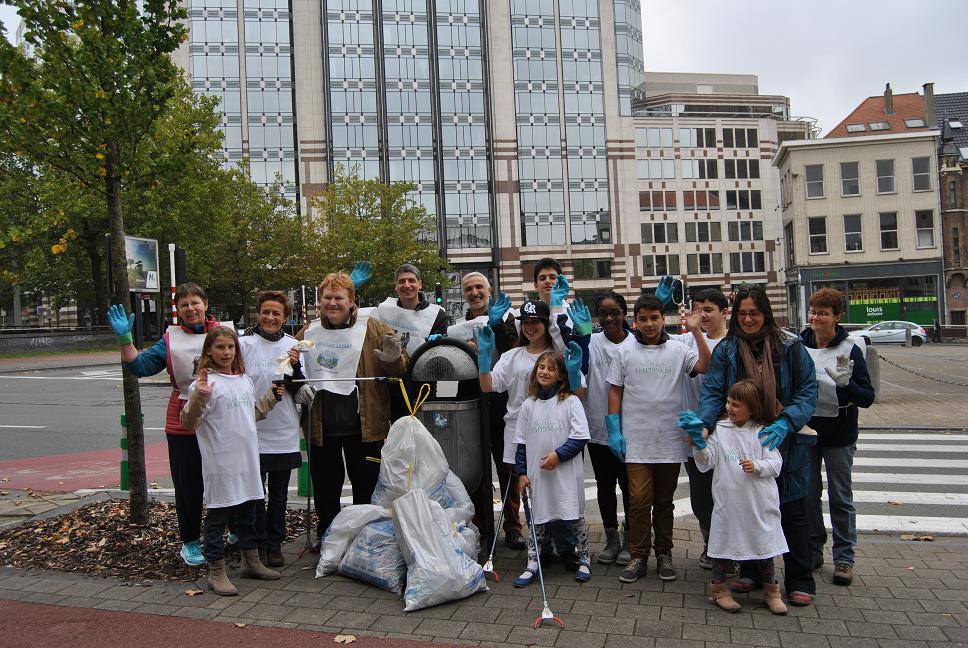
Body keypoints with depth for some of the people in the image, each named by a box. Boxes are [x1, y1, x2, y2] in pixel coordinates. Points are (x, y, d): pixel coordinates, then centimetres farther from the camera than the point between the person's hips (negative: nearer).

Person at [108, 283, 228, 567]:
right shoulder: (171, 340, 3)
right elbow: (140, 365, -2)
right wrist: (125, 338, -11)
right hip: (183, 424, 0)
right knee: (188, 486, 7)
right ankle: (189, 542, 24)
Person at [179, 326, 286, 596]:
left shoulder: (245, 380, 12)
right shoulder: (204, 383, -13)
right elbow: (188, 423, -19)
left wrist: (271, 397, 17)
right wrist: (198, 396, -32)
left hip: (247, 460, 7)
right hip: (220, 463, -7)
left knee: (247, 512, 18)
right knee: (218, 515, 3)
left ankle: (251, 561, 33)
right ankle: (216, 572, 15)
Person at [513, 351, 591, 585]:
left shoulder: (570, 402, -3)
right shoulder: (529, 405, 7)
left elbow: (580, 437, -7)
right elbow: (521, 442, 10)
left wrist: (558, 455, -16)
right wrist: (521, 472, 5)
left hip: (566, 473, -3)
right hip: (537, 473, 3)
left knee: (573, 516, 4)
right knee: (540, 517, 9)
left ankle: (582, 559, 22)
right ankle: (533, 563, 16)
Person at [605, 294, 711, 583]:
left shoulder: (678, 350, 2)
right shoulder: (625, 351, 2)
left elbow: (705, 367, -15)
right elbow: (615, 391, 4)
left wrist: (696, 331, -18)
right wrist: (614, 430, -2)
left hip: (670, 441, 1)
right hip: (636, 440, -1)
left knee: (664, 500, 13)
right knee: (639, 500, -2)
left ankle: (664, 554, 26)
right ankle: (638, 556, 13)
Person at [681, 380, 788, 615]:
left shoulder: (762, 432, 0)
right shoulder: (719, 430, -1)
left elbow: (776, 463, -2)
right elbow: (705, 463, -4)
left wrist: (757, 466, -20)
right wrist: (699, 442, -20)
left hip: (758, 503, 0)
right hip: (728, 502, 0)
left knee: (763, 543, 12)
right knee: (725, 541, 8)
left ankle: (771, 590, 31)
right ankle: (719, 588, 26)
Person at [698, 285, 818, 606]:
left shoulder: (790, 347, -4)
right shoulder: (725, 350, 0)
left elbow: (808, 391, -5)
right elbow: (712, 392, -7)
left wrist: (785, 423, -21)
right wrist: (705, 423, -26)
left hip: (785, 445, -1)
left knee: (793, 512, 6)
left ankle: (799, 582, 21)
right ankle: (751, 573, 30)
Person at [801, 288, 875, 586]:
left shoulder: (850, 349, -9)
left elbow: (868, 397, -10)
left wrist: (847, 385, -28)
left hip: (839, 435, -3)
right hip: (804, 430, 3)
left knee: (841, 497, 7)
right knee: (808, 494, 11)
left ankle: (844, 558, 18)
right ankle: (813, 550, 26)